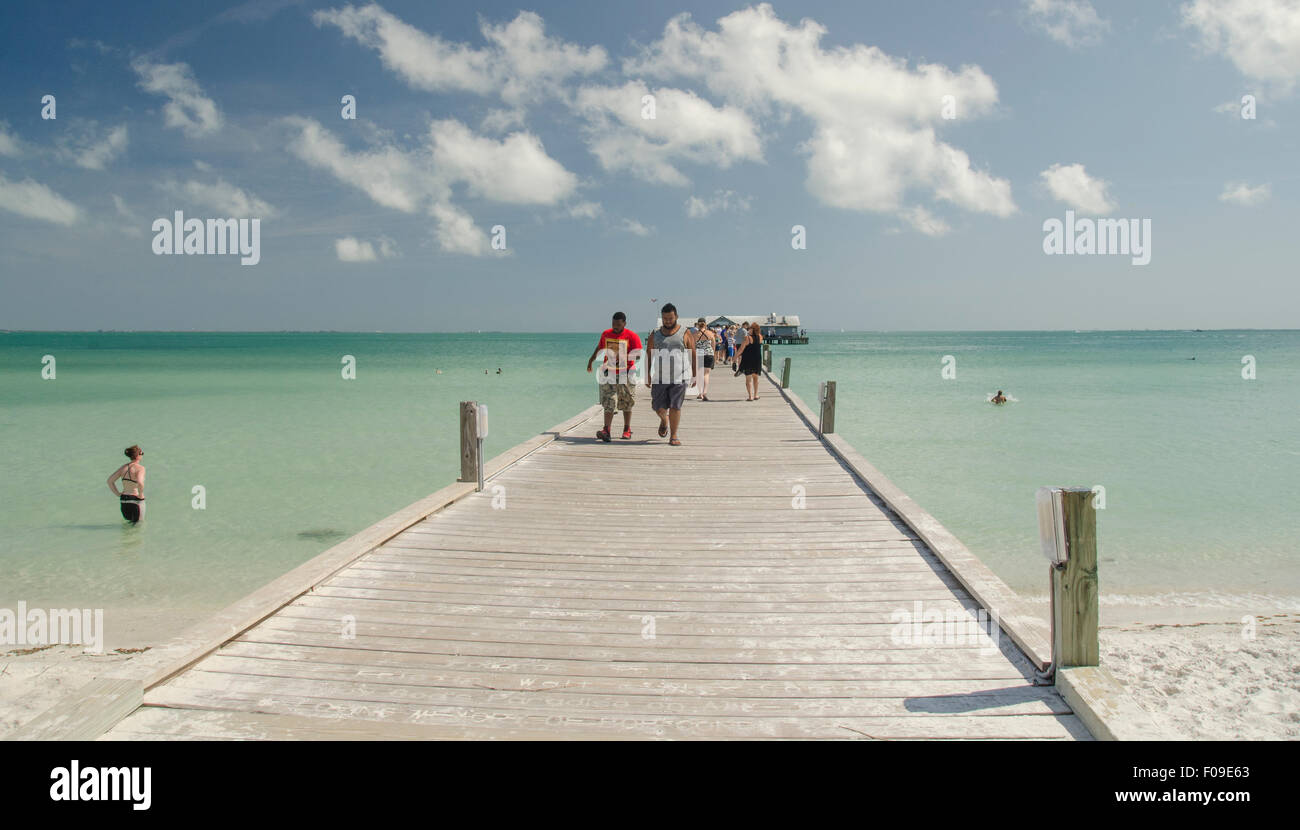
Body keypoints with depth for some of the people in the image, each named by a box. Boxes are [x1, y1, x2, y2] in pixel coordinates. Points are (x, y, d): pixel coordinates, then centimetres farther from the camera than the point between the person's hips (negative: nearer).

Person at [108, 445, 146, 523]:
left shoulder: (123, 467, 6)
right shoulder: (140, 468, -14)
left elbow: (110, 481, 6)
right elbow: (140, 483, -31)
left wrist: (118, 494, 9)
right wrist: (141, 495, -16)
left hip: (123, 500, 6)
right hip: (136, 501, -6)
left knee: (127, 522, 24)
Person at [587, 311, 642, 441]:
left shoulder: (632, 336, -7)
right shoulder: (605, 334, 5)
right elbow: (599, 348, 22)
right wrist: (591, 360, 33)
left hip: (626, 373, -2)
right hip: (609, 373, 2)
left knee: (626, 404, 10)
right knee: (608, 402, -8)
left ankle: (627, 429, 26)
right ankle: (606, 431, -15)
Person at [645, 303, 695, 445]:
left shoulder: (685, 333, 4)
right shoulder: (655, 334, 11)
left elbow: (693, 355, 4)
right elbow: (649, 355, 13)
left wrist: (695, 375, -1)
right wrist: (648, 374, 5)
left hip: (679, 378, -2)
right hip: (659, 378, 2)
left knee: (675, 407, -5)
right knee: (659, 407, 2)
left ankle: (674, 436, 5)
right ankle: (664, 420, 36)